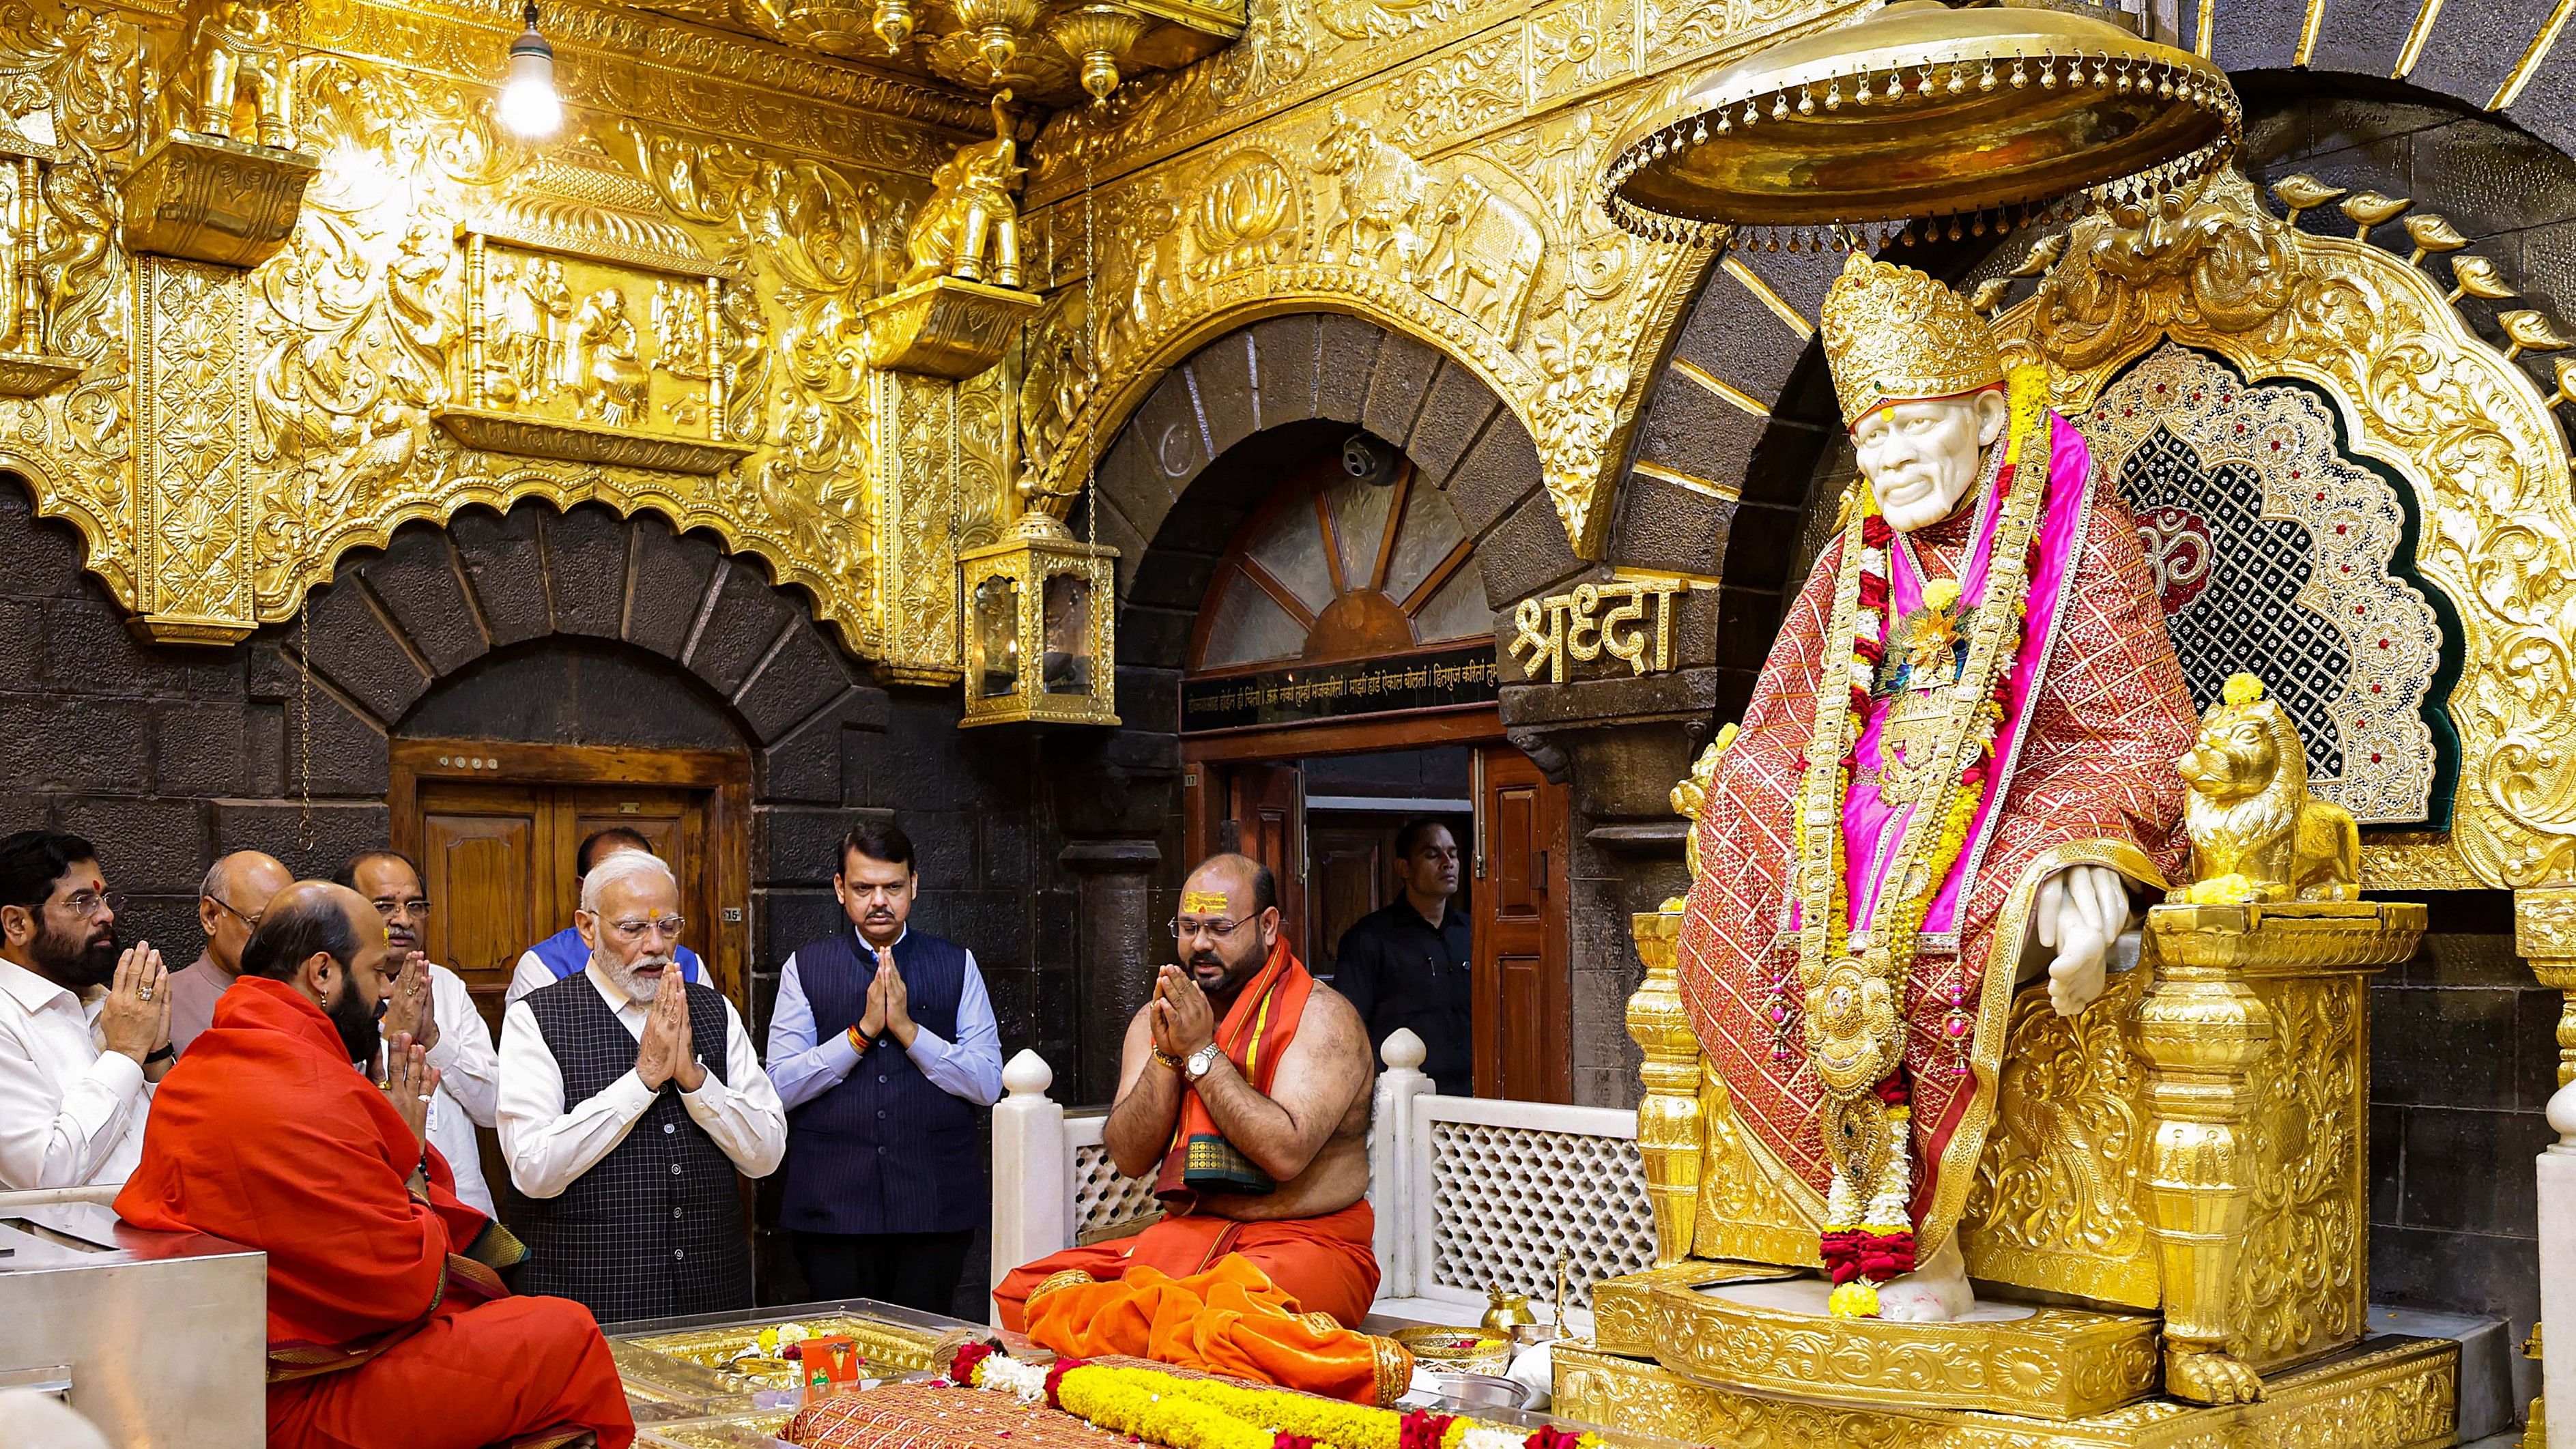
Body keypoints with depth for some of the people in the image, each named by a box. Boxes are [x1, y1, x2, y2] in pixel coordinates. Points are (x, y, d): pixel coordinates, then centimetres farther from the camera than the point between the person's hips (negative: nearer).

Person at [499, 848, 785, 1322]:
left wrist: (693, 1076, -13)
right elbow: (534, 1172, -15)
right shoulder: (535, 1019, -4)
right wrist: (645, 1075, -16)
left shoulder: (715, 1012, 7)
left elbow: (766, 1156, 1)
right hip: (589, 1297, -3)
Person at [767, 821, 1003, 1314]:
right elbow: (780, 1086, -2)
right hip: (832, 1206, 0)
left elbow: (988, 1084, -1)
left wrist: (907, 1029, -11)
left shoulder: (957, 966, 7)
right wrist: (863, 1030, -12)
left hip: (935, 1203, 0)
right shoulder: (804, 968, 7)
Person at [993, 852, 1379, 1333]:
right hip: (1184, 1235, 5)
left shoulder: (1322, 1016, -6)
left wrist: (1200, 1051, -16)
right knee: (1024, 1292, -13)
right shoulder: (1157, 1019, 11)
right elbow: (1130, 1158, 1)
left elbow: (1286, 1154, -21)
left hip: (1305, 1239, -5)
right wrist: (1166, 1053, -12)